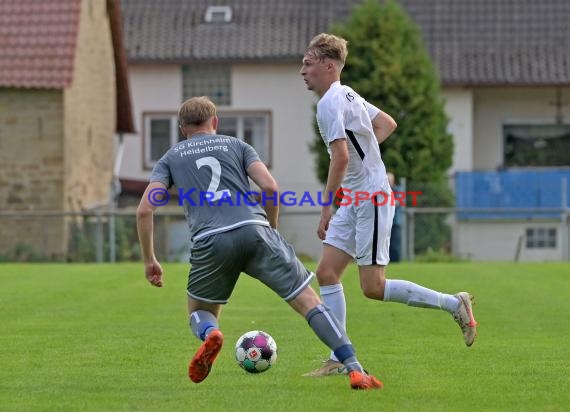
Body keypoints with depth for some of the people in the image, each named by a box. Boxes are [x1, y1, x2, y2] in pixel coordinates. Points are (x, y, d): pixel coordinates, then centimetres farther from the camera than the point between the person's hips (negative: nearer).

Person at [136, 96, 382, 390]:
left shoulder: (170, 158, 24)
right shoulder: (236, 145, 24)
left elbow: (144, 210, 11)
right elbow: (269, 187, 8)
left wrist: (149, 260, 18)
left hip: (210, 241, 0)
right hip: (254, 230, 0)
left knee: (200, 311, 24)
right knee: (309, 302, 3)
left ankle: (209, 334, -13)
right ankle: (355, 370, -12)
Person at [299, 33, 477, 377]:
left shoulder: (330, 103, -17)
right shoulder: (347, 94, 14)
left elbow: (341, 158, -26)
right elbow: (388, 123, 26)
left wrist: (326, 208, -20)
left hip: (371, 198, -10)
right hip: (355, 199, 10)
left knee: (373, 288, -9)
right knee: (327, 273, 3)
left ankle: (454, 304, 3)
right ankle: (340, 358, 3)